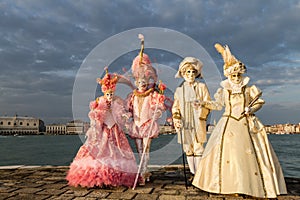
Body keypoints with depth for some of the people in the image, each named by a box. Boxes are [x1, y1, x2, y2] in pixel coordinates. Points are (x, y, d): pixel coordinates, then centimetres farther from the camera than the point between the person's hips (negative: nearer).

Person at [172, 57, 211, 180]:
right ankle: (192, 173, 22)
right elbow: (175, 107, 11)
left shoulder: (201, 87, 1)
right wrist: (176, 119, -4)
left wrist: (200, 107, -21)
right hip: (184, 124, 3)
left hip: (198, 123, -3)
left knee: (198, 149, -2)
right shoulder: (179, 89, 9)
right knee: (188, 150, 9)